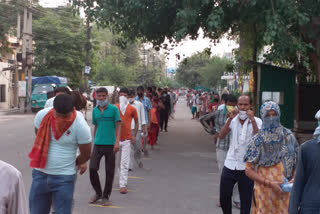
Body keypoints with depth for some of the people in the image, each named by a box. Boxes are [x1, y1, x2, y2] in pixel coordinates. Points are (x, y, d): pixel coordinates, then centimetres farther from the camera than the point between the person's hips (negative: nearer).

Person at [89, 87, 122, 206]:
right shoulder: (95, 110, 10)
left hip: (110, 144, -3)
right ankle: (98, 193, 17)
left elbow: (118, 125, -4)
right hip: (98, 144, 3)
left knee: (109, 172, 4)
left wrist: (117, 141, -13)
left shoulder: (113, 109, -2)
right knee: (92, 168, -4)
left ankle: (106, 196, 18)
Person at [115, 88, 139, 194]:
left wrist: (134, 135, 2)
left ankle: (123, 185, -3)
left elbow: (136, 122, 10)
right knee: (117, 161, 13)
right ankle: (122, 179, 33)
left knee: (125, 163, -5)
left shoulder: (132, 109, 1)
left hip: (127, 139, -2)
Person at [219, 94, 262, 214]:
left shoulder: (257, 121, -3)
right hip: (229, 165, 3)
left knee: (245, 202, 6)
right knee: (224, 197, 10)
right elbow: (221, 136, -8)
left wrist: (252, 120, -23)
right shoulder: (232, 120, 6)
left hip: (246, 167, -3)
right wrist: (230, 119, -17)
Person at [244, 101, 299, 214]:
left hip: (284, 191, 2)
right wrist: (269, 183, -13)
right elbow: (248, 170, -3)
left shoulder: (288, 137, 4)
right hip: (263, 191, -1)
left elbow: (297, 163, 10)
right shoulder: (257, 140, -2)